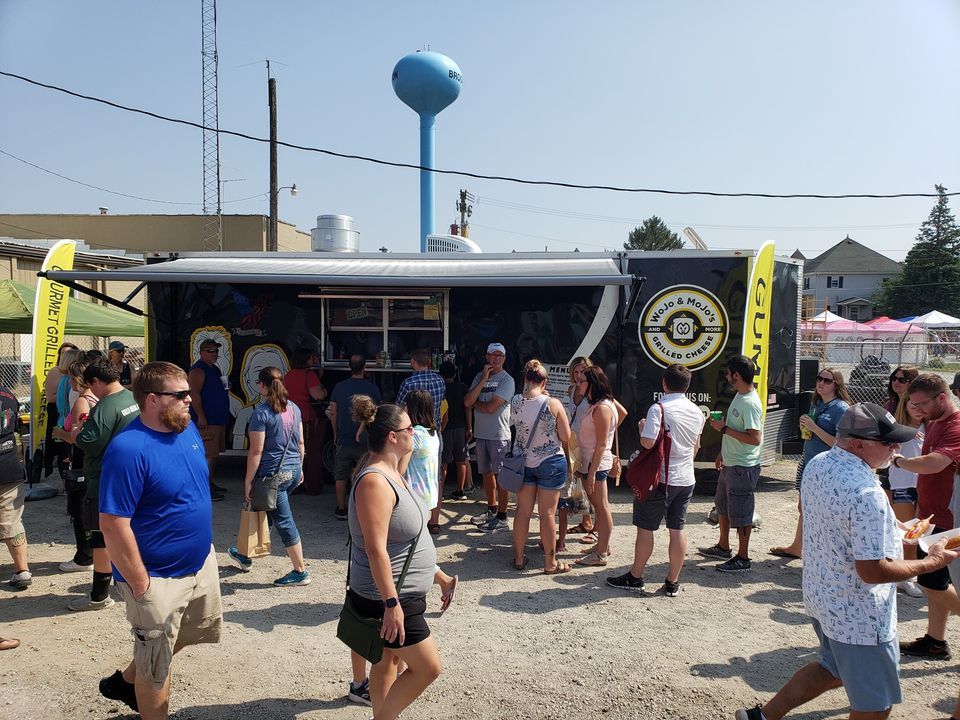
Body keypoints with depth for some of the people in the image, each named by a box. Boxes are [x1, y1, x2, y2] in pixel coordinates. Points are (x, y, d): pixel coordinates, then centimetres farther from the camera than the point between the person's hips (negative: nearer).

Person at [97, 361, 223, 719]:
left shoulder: (187, 427, -2)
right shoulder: (129, 449, -27)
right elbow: (114, 526, -26)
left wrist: (204, 540, 13)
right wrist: (140, 584, -20)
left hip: (201, 561, 8)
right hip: (159, 578, -8)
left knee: (194, 630, 28)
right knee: (156, 666, 11)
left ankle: (126, 681, 47)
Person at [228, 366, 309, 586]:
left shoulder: (261, 413, -16)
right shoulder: (293, 408, 5)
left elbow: (256, 451, -16)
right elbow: (300, 442, 12)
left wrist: (248, 481, -10)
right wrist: (300, 468, 23)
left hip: (273, 474, -7)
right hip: (293, 470, 8)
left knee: (284, 522, 2)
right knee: (265, 512, 22)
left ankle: (300, 572, 9)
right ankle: (246, 556, 39)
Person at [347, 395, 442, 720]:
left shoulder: (391, 473, 7)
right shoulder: (375, 481, -25)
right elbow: (375, 548, -28)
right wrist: (391, 604, -27)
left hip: (401, 592, 10)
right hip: (388, 596, -10)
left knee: (388, 659, 18)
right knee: (428, 668, -1)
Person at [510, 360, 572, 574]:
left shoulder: (515, 401, -9)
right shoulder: (553, 404, -18)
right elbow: (566, 436, -10)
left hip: (523, 462, 3)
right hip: (550, 463, -3)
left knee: (523, 511, 14)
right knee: (547, 514, 5)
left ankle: (519, 558, 25)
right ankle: (550, 563, 16)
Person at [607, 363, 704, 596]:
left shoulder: (659, 408, -16)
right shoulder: (696, 411, 5)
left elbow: (648, 442, -23)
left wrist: (642, 427, -3)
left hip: (661, 478, -6)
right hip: (686, 479, 6)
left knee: (645, 528, 6)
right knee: (678, 529, 10)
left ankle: (635, 578, 17)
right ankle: (672, 583, 17)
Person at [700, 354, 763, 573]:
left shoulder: (750, 403, -23)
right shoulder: (739, 396, 8)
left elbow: (755, 438, -30)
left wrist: (724, 428, -24)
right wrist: (723, 453, 23)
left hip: (743, 467, -11)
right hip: (730, 464, 11)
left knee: (740, 513, 1)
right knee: (723, 506, 23)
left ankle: (742, 558, 13)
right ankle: (723, 547, 38)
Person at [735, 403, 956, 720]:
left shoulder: (817, 464, -2)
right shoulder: (867, 494, -31)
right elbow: (873, 571, -27)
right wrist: (931, 563, -14)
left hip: (820, 595, 9)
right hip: (858, 616, -9)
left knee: (833, 668, 29)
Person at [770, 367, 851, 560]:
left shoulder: (841, 408, -14)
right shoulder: (815, 404, 11)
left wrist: (814, 428, -21)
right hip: (808, 462, 8)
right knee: (804, 508, 19)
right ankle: (796, 548, 34)